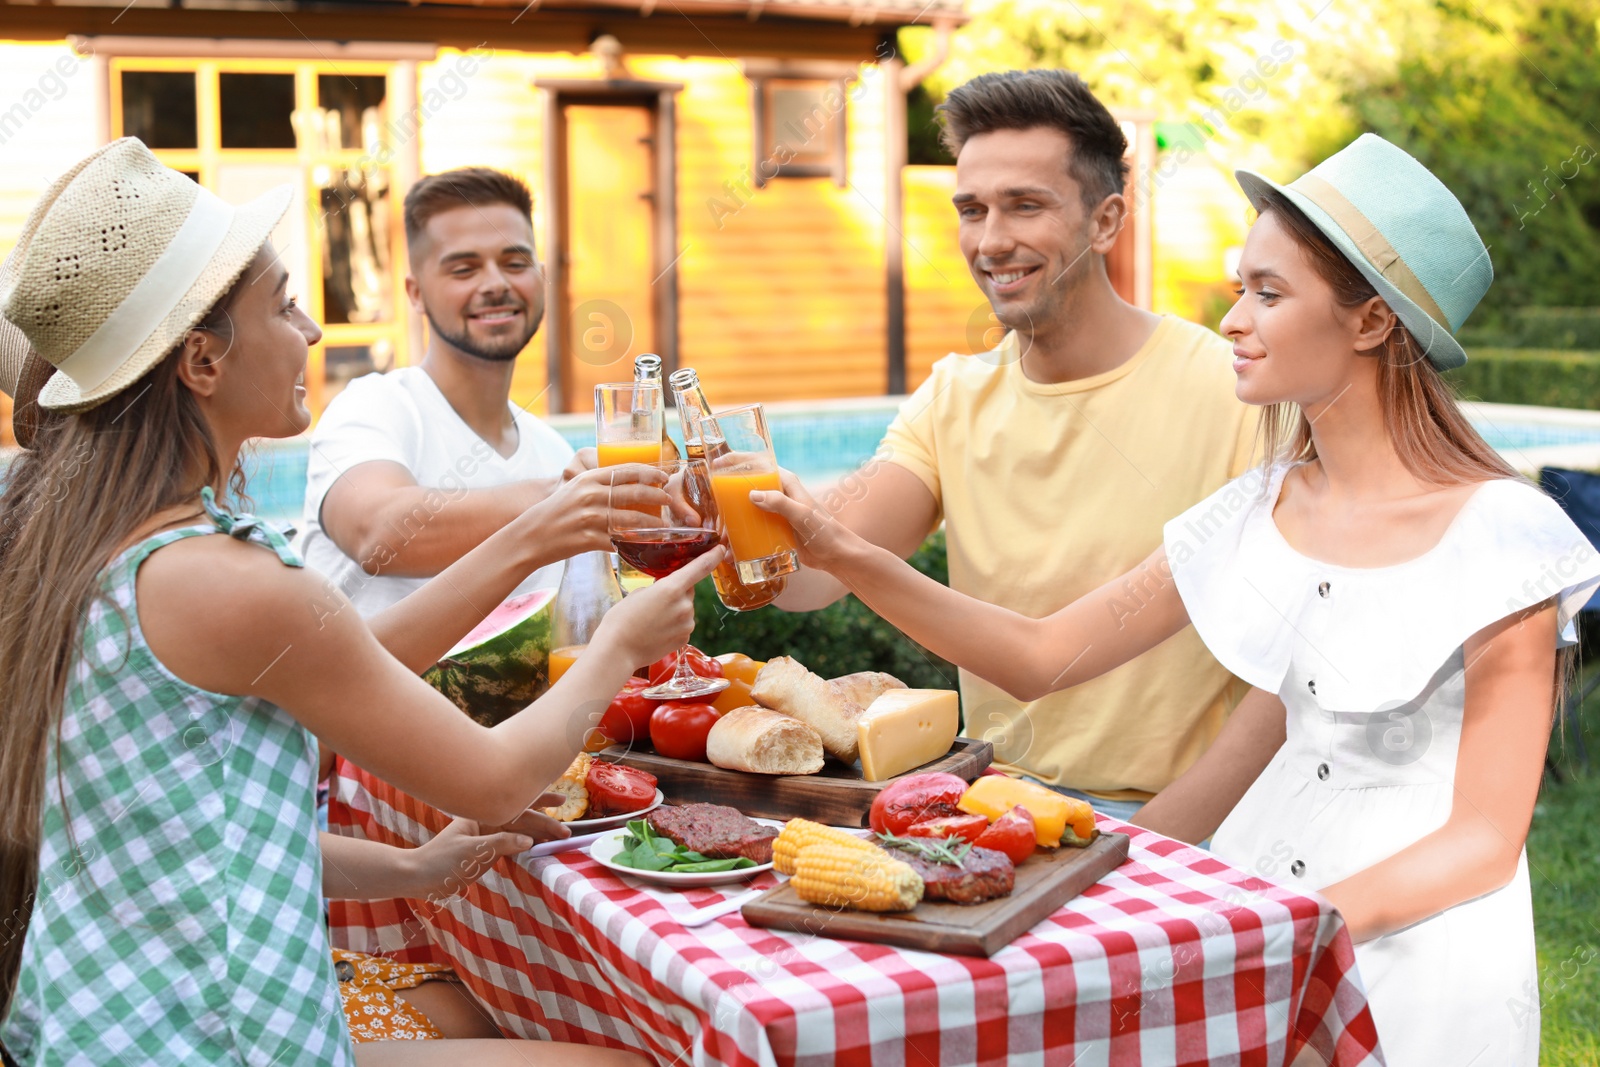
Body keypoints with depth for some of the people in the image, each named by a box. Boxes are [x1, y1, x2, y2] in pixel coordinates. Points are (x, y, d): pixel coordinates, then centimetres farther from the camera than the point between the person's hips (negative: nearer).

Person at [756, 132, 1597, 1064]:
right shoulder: (1258, 515, 3)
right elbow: (1040, 656, 5)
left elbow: (1484, 843, -12)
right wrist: (841, 551, -3)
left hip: (1422, 943, -4)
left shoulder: (1497, 534, -13)